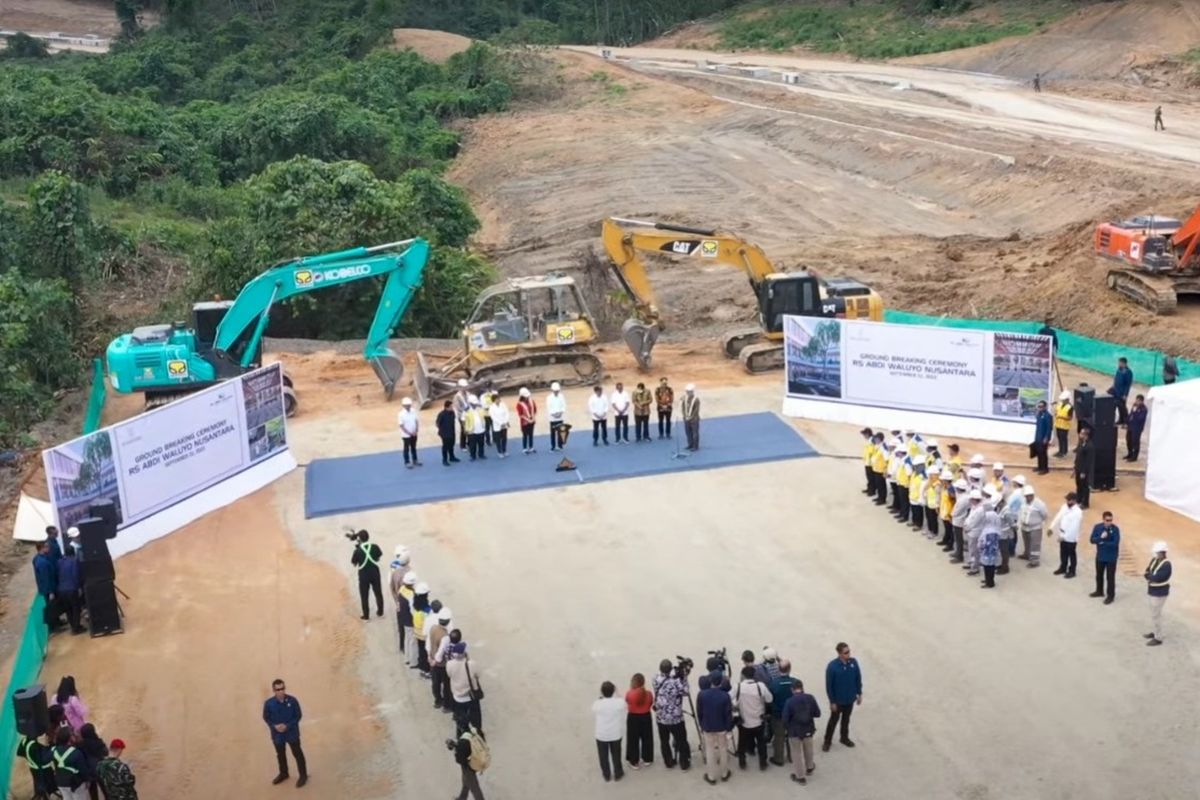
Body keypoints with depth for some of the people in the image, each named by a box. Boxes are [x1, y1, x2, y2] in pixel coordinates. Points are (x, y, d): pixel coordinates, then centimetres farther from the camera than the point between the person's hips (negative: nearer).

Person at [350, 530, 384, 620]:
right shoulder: (375, 547, -11)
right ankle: (380, 611, 33)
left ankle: (366, 615, 19)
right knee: (378, 593, 21)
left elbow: (354, 564, -5)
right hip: (375, 574, 2)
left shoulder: (358, 551, -18)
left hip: (364, 575, -2)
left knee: (364, 596, 13)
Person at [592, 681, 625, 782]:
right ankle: (618, 774, 37)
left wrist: (599, 698, 6)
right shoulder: (620, 702, -21)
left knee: (604, 756, 21)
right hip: (616, 734, 1)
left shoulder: (597, 704, -22)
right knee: (616, 755, 21)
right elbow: (623, 718, -6)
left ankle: (606, 775, 36)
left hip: (601, 735, -1)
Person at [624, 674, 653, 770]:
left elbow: (627, 704, -2)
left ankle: (634, 761, 21)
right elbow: (651, 704, -1)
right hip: (646, 717, 2)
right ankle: (647, 759, 33)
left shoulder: (629, 694, -20)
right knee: (646, 738, 19)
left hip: (633, 718, -2)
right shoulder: (649, 693, -14)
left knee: (633, 740, 12)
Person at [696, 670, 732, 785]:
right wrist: (729, 728, -1)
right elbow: (729, 714, -14)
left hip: (707, 728, 1)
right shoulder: (725, 696, -20)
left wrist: (701, 725, 12)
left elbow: (699, 713, -3)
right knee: (723, 750, 18)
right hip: (721, 728, -1)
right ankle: (724, 774, 32)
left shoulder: (702, 694, -14)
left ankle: (711, 777, 20)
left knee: (710, 751, 13)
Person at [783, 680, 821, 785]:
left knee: (796, 753, 14)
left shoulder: (789, 701, -20)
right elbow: (817, 713, -4)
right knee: (808, 750, 28)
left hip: (795, 731, -3)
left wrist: (786, 728, 4)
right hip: (808, 729, 3)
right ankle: (809, 768, 50)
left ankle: (800, 776, 22)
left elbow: (785, 718, -15)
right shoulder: (810, 698, -12)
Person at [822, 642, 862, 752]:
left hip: (850, 698, 4)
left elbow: (858, 679, 1)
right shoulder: (832, 666, -26)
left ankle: (844, 738, 44)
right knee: (833, 720, 13)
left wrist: (859, 694, 6)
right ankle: (827, 741, 31)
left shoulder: (854, 662, -14)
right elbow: (829, 685, -18)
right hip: (838, 700, -4)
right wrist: (832, 701, -13)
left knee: (846, 719, 23)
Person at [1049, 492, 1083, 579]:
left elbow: (1074, 527, -25)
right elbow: (1058, 517, 6)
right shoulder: (1064, 506, -2)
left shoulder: (1078, 512, -25)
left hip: (1071, 538, -7)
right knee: (1063, 553, 21)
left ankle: (1072, 571, 25)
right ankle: (1063, 568, 38)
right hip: (1062, 535, 7)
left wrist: (1064, 536, -23)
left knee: (1071, 554, 10)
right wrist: (1051, 528, 4)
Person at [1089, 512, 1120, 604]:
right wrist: (1101, 537, -28)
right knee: (1099, 575, 20)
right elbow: (1092, 540, -11)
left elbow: (1115, 543, -22)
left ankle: (1110, 596, 15)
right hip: (1100, 556, 4)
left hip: (1111, 557, -4)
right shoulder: (1097, 527, -7)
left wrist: (1102, 543, -18)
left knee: (1110, 577, 3)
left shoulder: (1115, 529, -16)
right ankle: (1099, 591, 39)